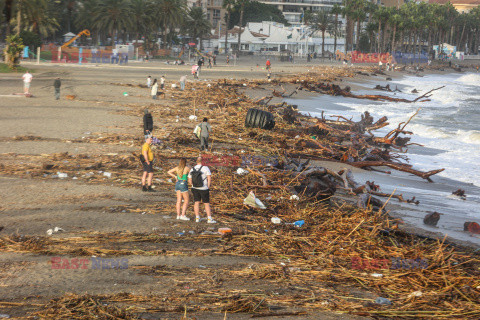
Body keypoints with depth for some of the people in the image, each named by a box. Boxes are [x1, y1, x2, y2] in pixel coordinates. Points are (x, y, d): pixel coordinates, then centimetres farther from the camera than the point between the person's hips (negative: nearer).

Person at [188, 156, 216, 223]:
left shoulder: (192, 169, 1)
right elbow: (209, 178, -17)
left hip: (195, 189, 4)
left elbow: (190, 181, 3)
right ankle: (209, 219, -1)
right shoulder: (205, 168, -13)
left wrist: (194, 186, 13)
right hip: (204, 189, -4)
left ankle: (197, 218, 9)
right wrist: (208, 187, -7)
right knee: (207, 203, 2)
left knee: (196, 203, 10)